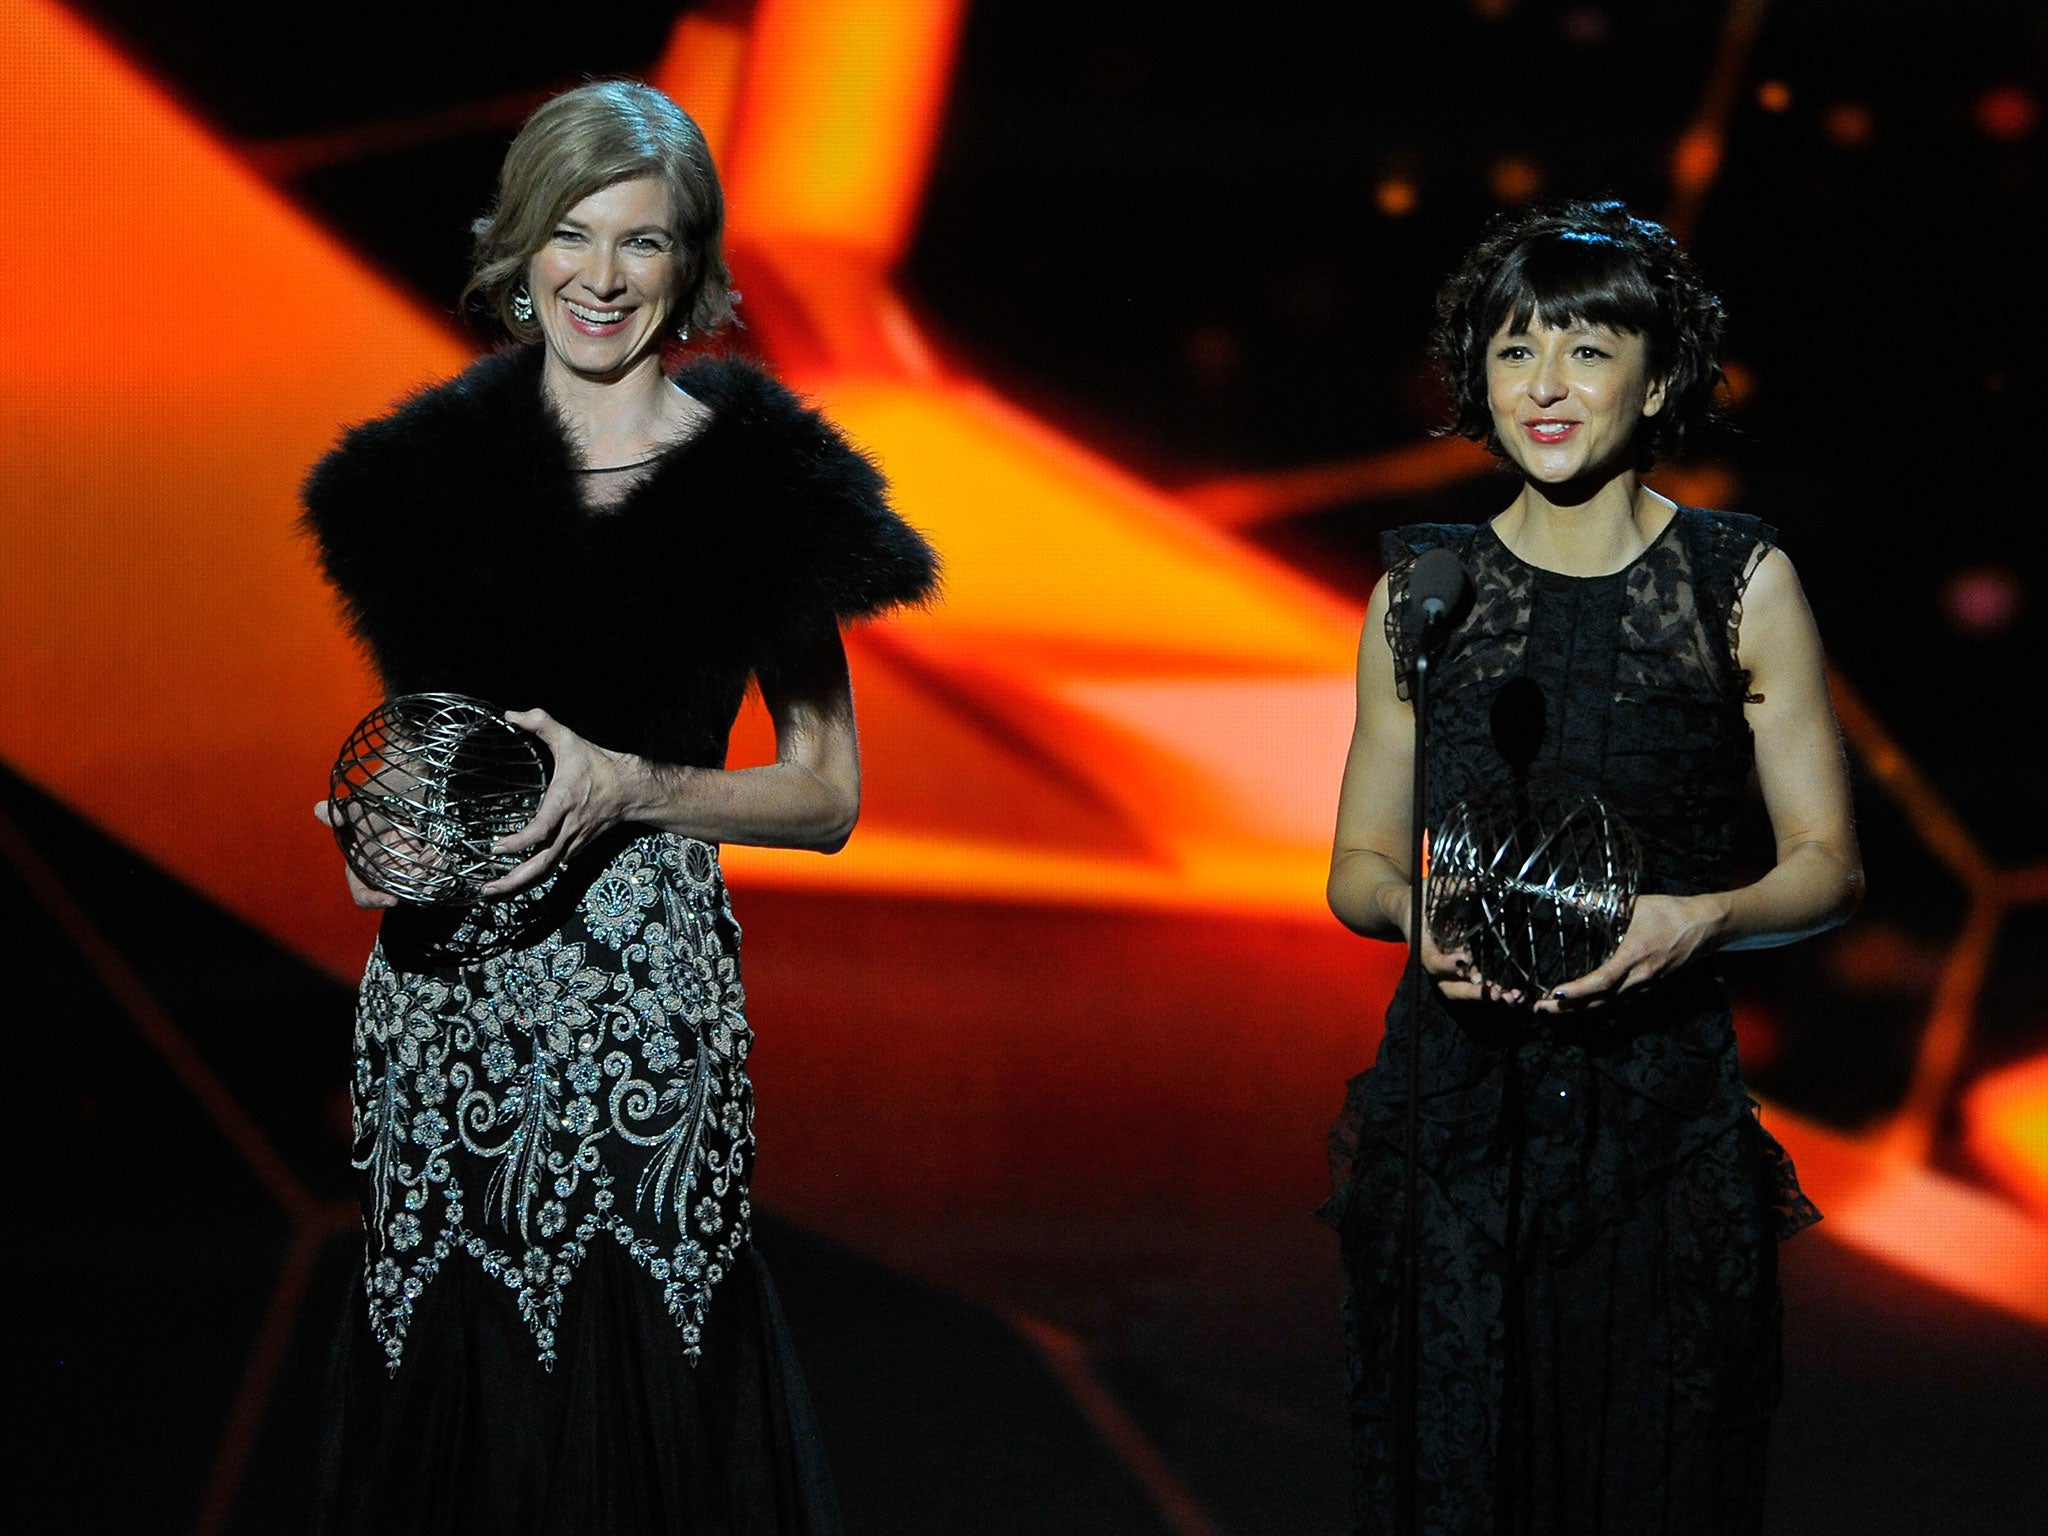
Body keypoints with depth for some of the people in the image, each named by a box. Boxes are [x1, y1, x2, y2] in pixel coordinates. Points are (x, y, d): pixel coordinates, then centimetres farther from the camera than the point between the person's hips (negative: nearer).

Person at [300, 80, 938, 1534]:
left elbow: (827, 796, 2)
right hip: (443, 989, 3)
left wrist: (627, 785, -13)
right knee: (456, 1389, 5)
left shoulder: (755, 485, 0)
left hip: (644, 979, -3)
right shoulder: (435, 470, 10)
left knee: (636, 1387, -5)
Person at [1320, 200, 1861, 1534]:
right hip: (1457, 1104, 1)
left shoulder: (1744, 586, 1)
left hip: (1666, 1112, -1)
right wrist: (1416, 911, -11)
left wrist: (1704, 917, -17)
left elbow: (1829, 868, 3)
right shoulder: (1423, 590, 6)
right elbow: (1359, 869, 12)